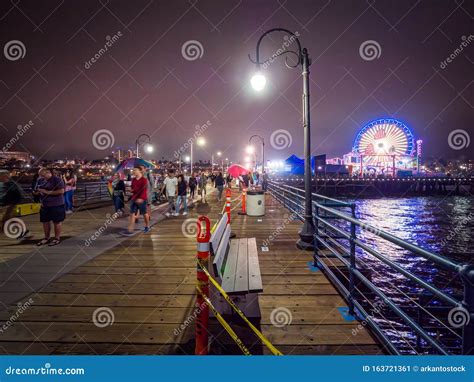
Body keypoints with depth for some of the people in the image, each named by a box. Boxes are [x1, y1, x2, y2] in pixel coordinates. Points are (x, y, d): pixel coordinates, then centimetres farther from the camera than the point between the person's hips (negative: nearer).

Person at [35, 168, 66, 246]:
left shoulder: (57, 179, -13)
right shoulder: (40, 180, 9)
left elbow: (61, 191, -22)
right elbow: (37, 190, 23)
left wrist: (47, 192, -21)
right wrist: (38, 191, -2)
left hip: (56, 205, -7)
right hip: (44, 205, 7)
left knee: (57, 222, 3)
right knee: (45, 222, 14)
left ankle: (57, 238, 17)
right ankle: (47, 238, 29)